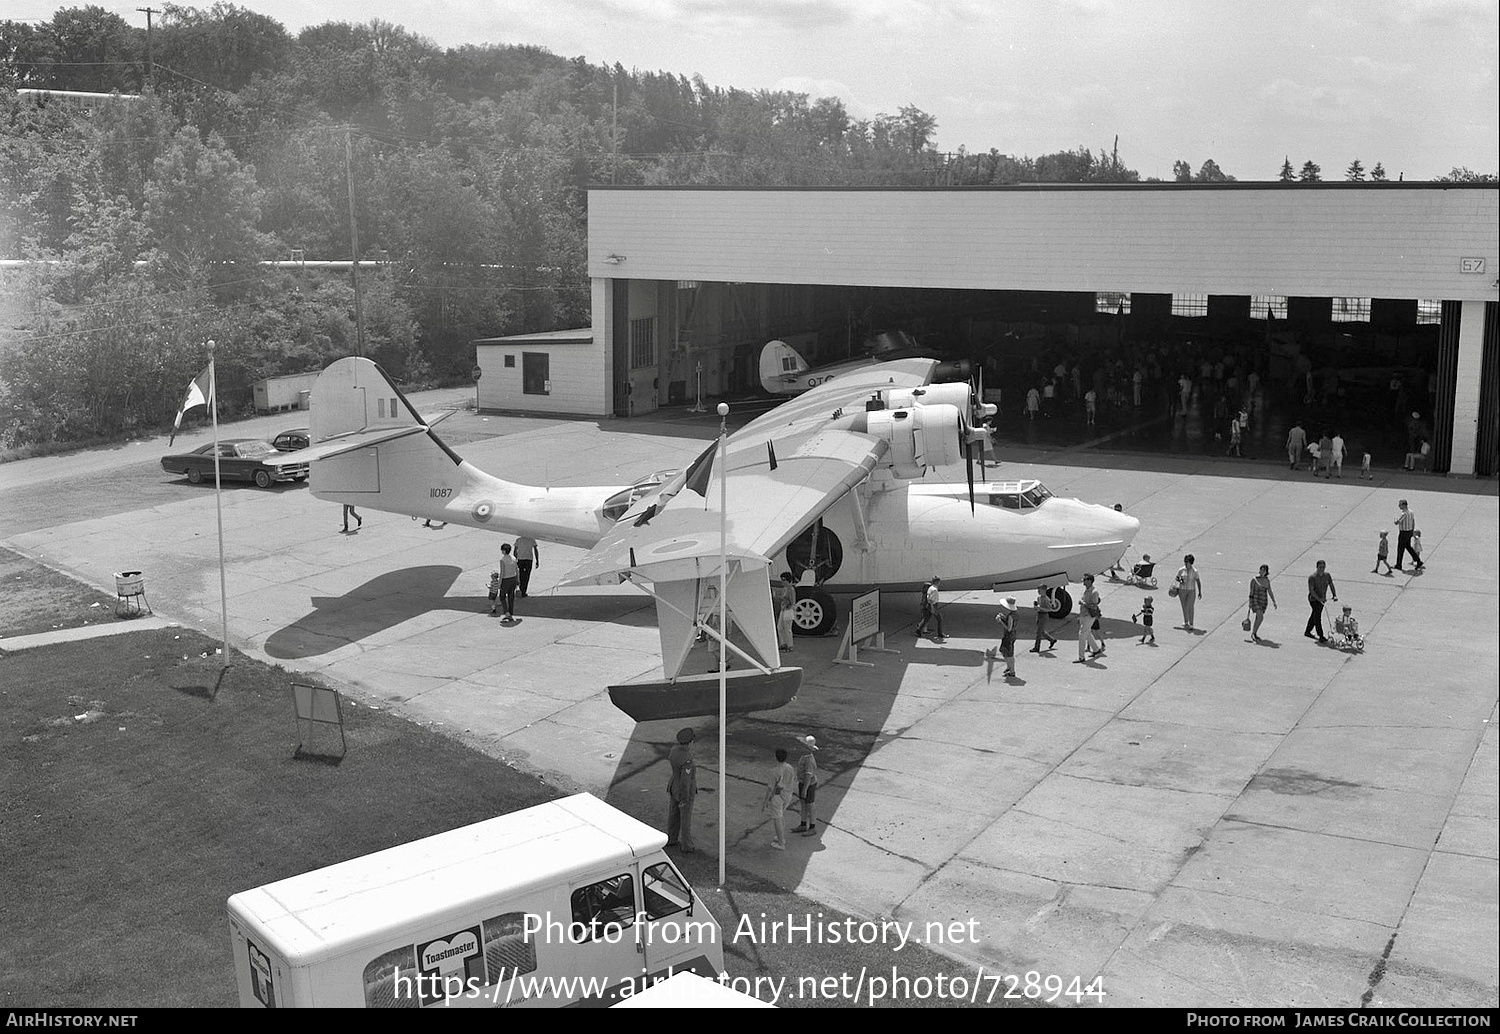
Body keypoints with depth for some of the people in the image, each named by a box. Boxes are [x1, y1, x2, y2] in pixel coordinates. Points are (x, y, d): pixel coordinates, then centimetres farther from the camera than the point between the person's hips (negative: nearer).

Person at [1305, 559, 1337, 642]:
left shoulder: (1327, 575, 2)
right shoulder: (1312, 577, -16)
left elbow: (1331, 585, 8)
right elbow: (1311, 590, -20)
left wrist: (1334, 595, -6)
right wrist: (1318, 598, -29)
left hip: (1322, 599, 7)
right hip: (1314, 599, -7)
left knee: (1314, 615, 19)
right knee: (1317, 617, -10)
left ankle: (1307, 631, 35)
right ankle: (1321, 637, -10)